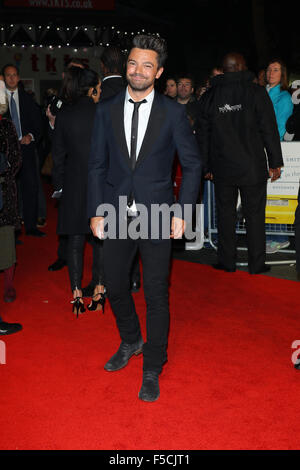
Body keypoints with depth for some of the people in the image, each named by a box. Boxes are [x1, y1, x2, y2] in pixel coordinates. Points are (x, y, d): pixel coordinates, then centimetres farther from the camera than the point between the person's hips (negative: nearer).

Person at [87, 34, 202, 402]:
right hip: (115, 215, 3)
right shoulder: (106, 111, 5)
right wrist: (96, 212, 1)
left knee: (156, 293, 4)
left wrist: (181, 211, -7)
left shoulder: (173, 112, -2)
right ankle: (130, 343, 42)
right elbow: (97, 165, 7)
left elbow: (192, 164, 0)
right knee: (115, 287, 14)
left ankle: (152, 369, 21)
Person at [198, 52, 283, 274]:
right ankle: (256, 263, 10)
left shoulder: (209, 96, 5)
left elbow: (204, 135, 8)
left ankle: (227, 261, 15)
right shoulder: (256, 92, -5)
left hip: (222, 168, 3)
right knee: (254, 214, 5)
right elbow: (269, 130, -6)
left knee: (225, 214, 11)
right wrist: (275, 162, 1)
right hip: (252, 168, -2)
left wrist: (207, 166, 14)